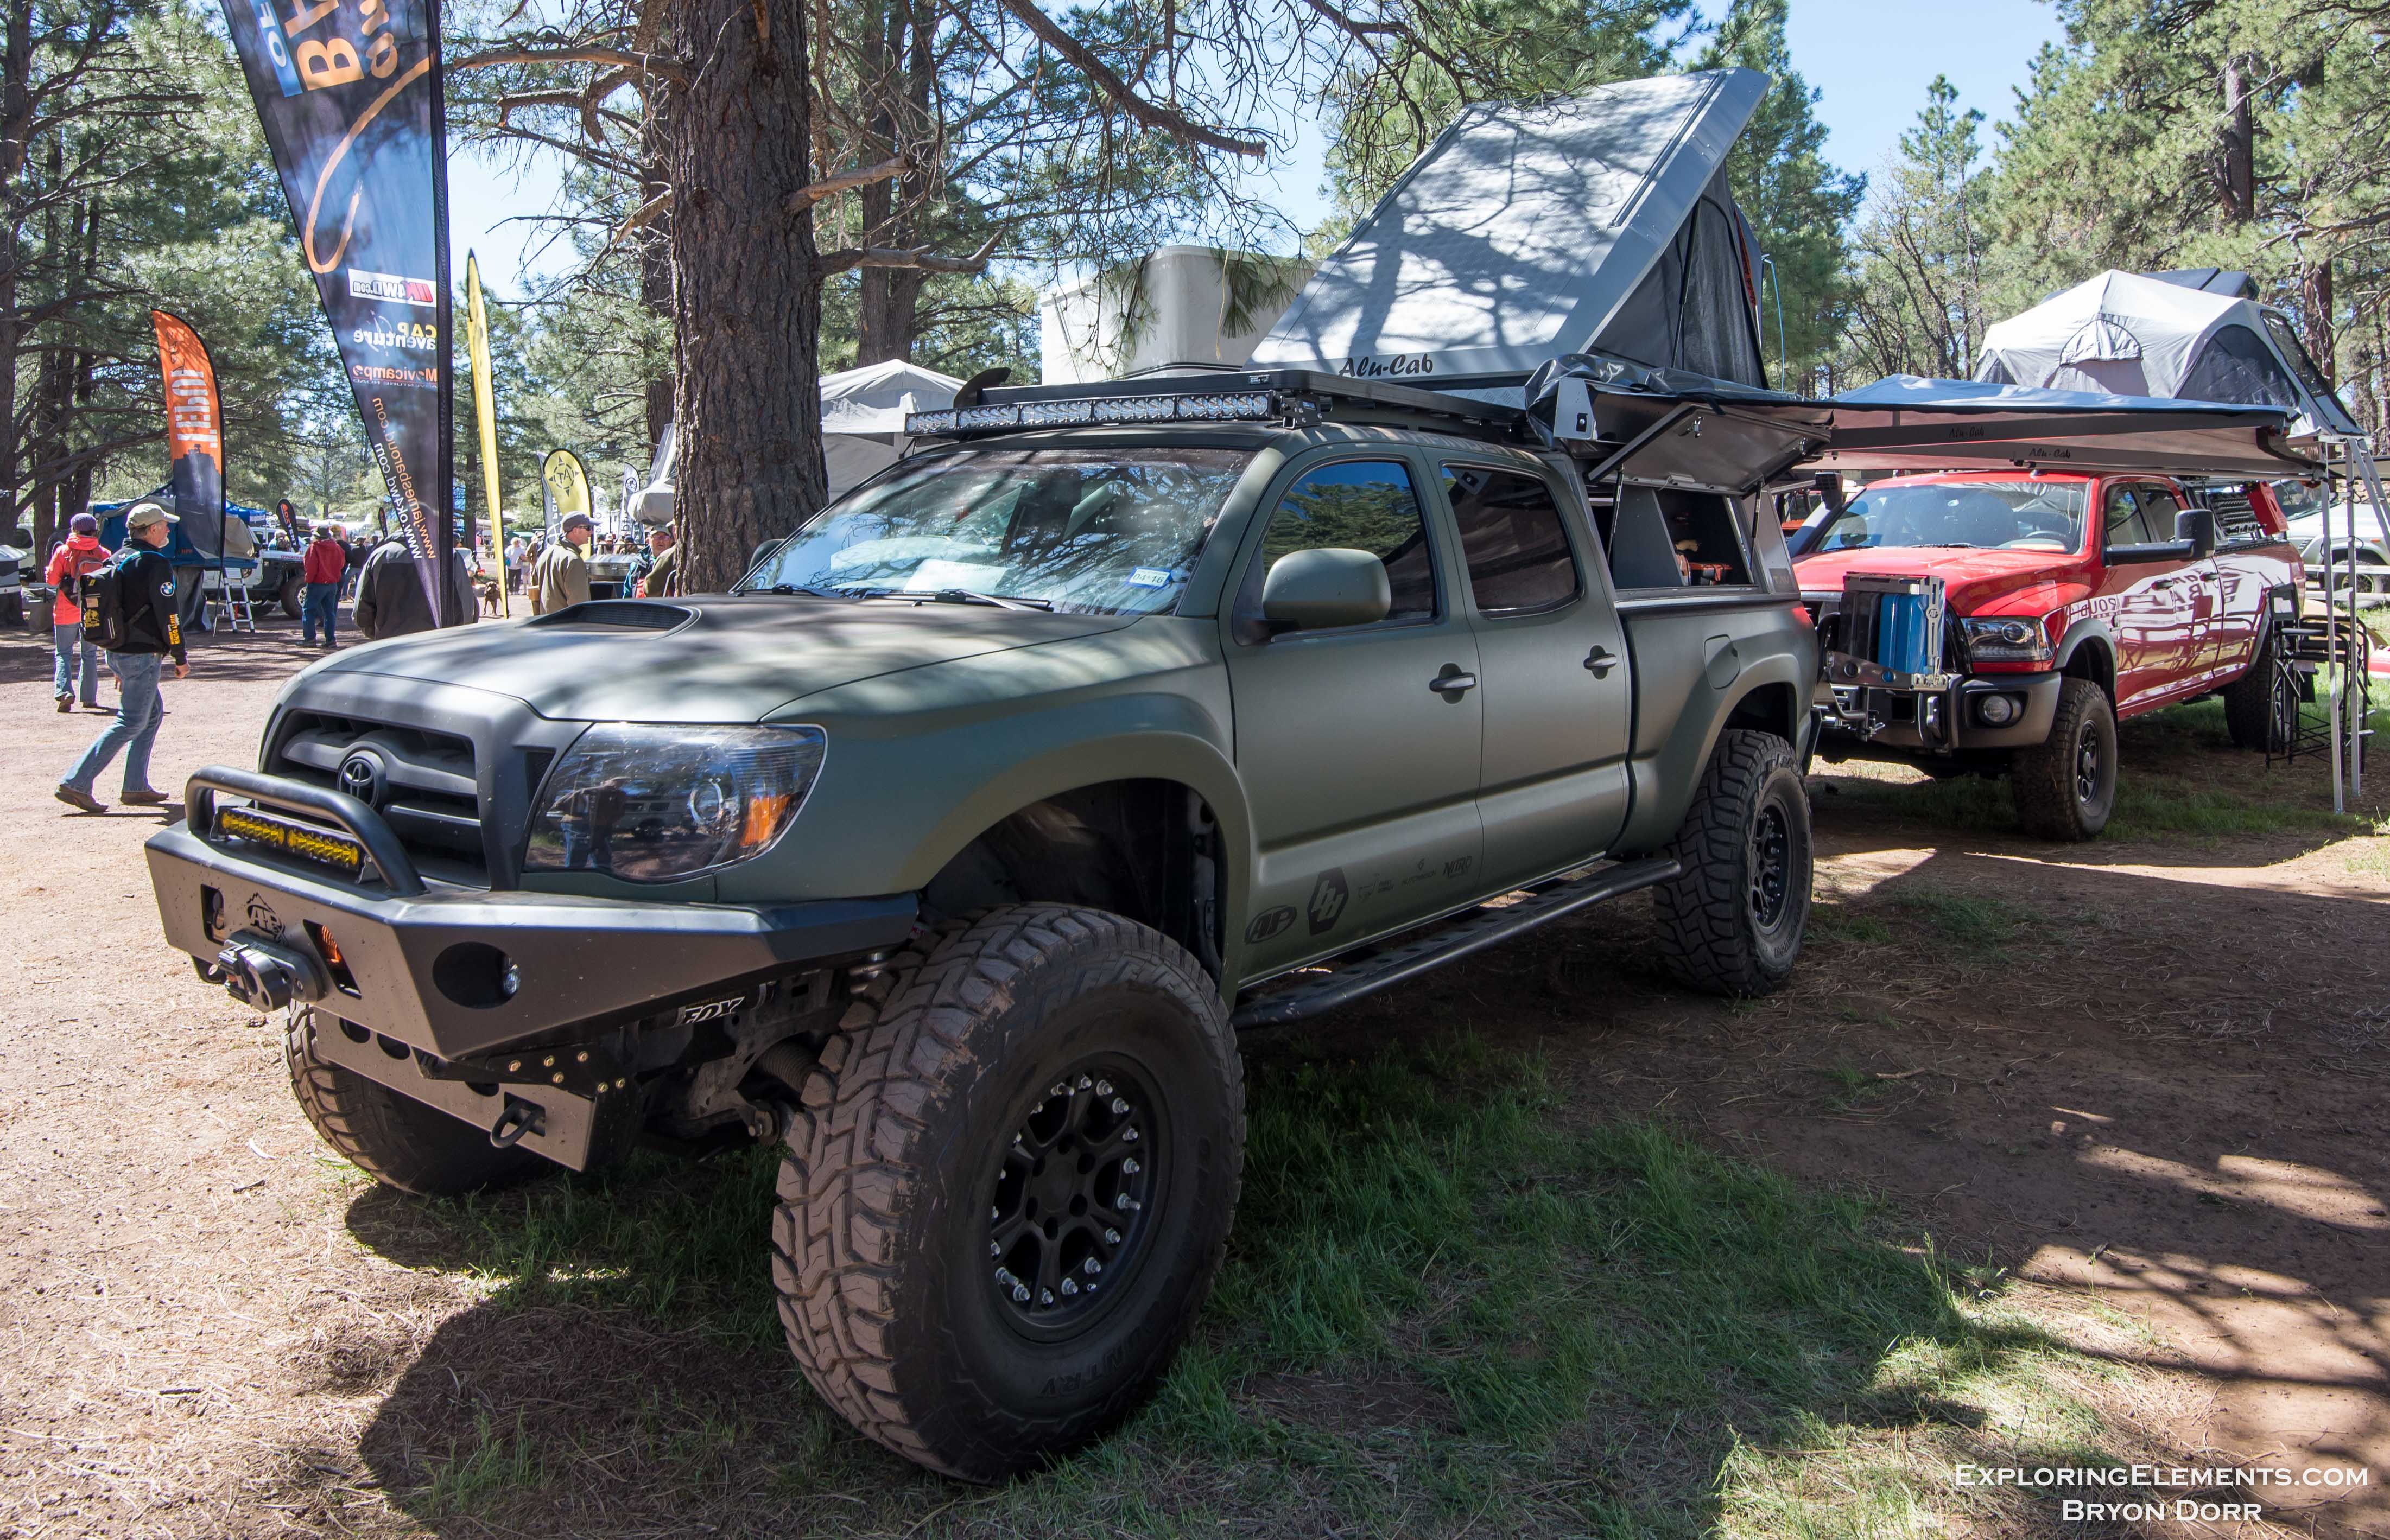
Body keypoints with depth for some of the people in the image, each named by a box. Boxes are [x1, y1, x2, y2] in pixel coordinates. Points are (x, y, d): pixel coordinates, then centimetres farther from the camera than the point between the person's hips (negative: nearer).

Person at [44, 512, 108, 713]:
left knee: (64, 653, 6)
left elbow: (51, 579, -4)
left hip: (67, 612, -2)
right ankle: (89, 698, 11)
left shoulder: (64, 552, -6)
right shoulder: (102, 554, -2)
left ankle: (65, 692, -14)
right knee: (89, 654, 13)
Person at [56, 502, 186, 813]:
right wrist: (181, 658, -7)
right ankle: (76, 783, -9)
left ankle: (136, 787, 17)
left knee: (154, 711, 18)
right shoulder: (155, 564, -14)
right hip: (141, 655, -9)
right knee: (130, 723, -5)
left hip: (116, 652, 9)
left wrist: (118, 664, 23)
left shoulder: (117, 560, 14)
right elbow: (167, 615, -15)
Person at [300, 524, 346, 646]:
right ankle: (331, 640, 6)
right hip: (333, 584, 5)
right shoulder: (337, 548, 3)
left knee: (308, 610, 3)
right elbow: (342, 564, 13)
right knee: (330, 612, 9)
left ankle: (310, 638, -3)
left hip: (317, 584, -5)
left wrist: (309, 579, -3)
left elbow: (309, 566, -13)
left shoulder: (314, 547, -14)